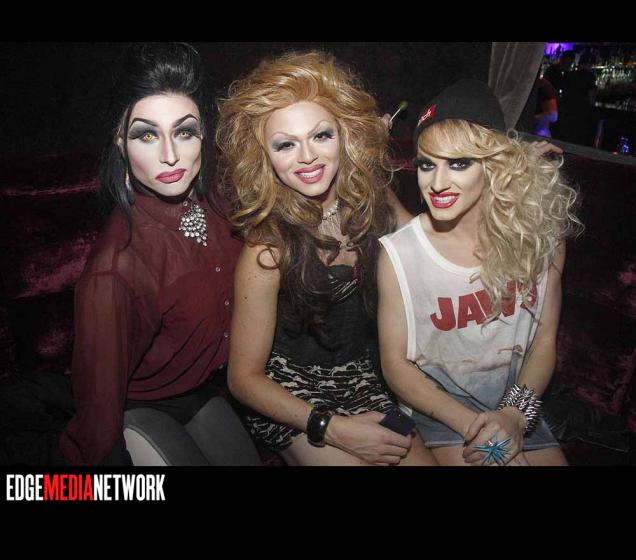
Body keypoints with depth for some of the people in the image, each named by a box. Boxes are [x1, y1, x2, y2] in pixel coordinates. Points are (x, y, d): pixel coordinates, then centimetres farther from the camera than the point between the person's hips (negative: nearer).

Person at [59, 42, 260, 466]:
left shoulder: (210, 206, -15)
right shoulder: (117, 267, -34)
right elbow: (99, 390, -21)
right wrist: (105, 456, -11)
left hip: (203, 389, 6)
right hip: (142, 411, -5)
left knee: (250, 459, 15)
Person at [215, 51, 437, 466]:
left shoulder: (374, 198, -11)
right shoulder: (266, 251, -24)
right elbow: (244, 376, -16)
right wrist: (333, 429, -22)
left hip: (362, 381, 5)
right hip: (289, 396, -4)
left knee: (425, 458, -5)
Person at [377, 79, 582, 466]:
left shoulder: (541, 234, -10)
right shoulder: (398, 254, -18)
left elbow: (545, 340, -1)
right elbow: (396, 364, -11)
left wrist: (514, 415, -15)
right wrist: (473, 424, -19)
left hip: (518, 400, 3)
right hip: (439, 404, -3)